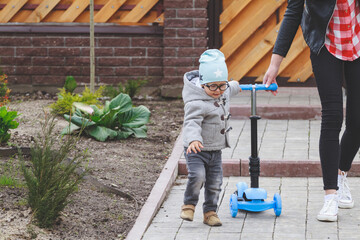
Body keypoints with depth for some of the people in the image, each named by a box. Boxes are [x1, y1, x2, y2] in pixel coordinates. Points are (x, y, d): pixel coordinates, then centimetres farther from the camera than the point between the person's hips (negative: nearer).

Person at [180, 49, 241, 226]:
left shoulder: (223, 93, 4)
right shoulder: (197, 103, -22)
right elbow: (192, 123, -34)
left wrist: (236, 87, 52)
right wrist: (193, 140, -53)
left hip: (215, 151, 7)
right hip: (197, 150, -7)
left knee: (215, 183, 6)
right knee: (197, 176, -24)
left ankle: (210, 212, 20)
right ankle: (188, 205, -2)